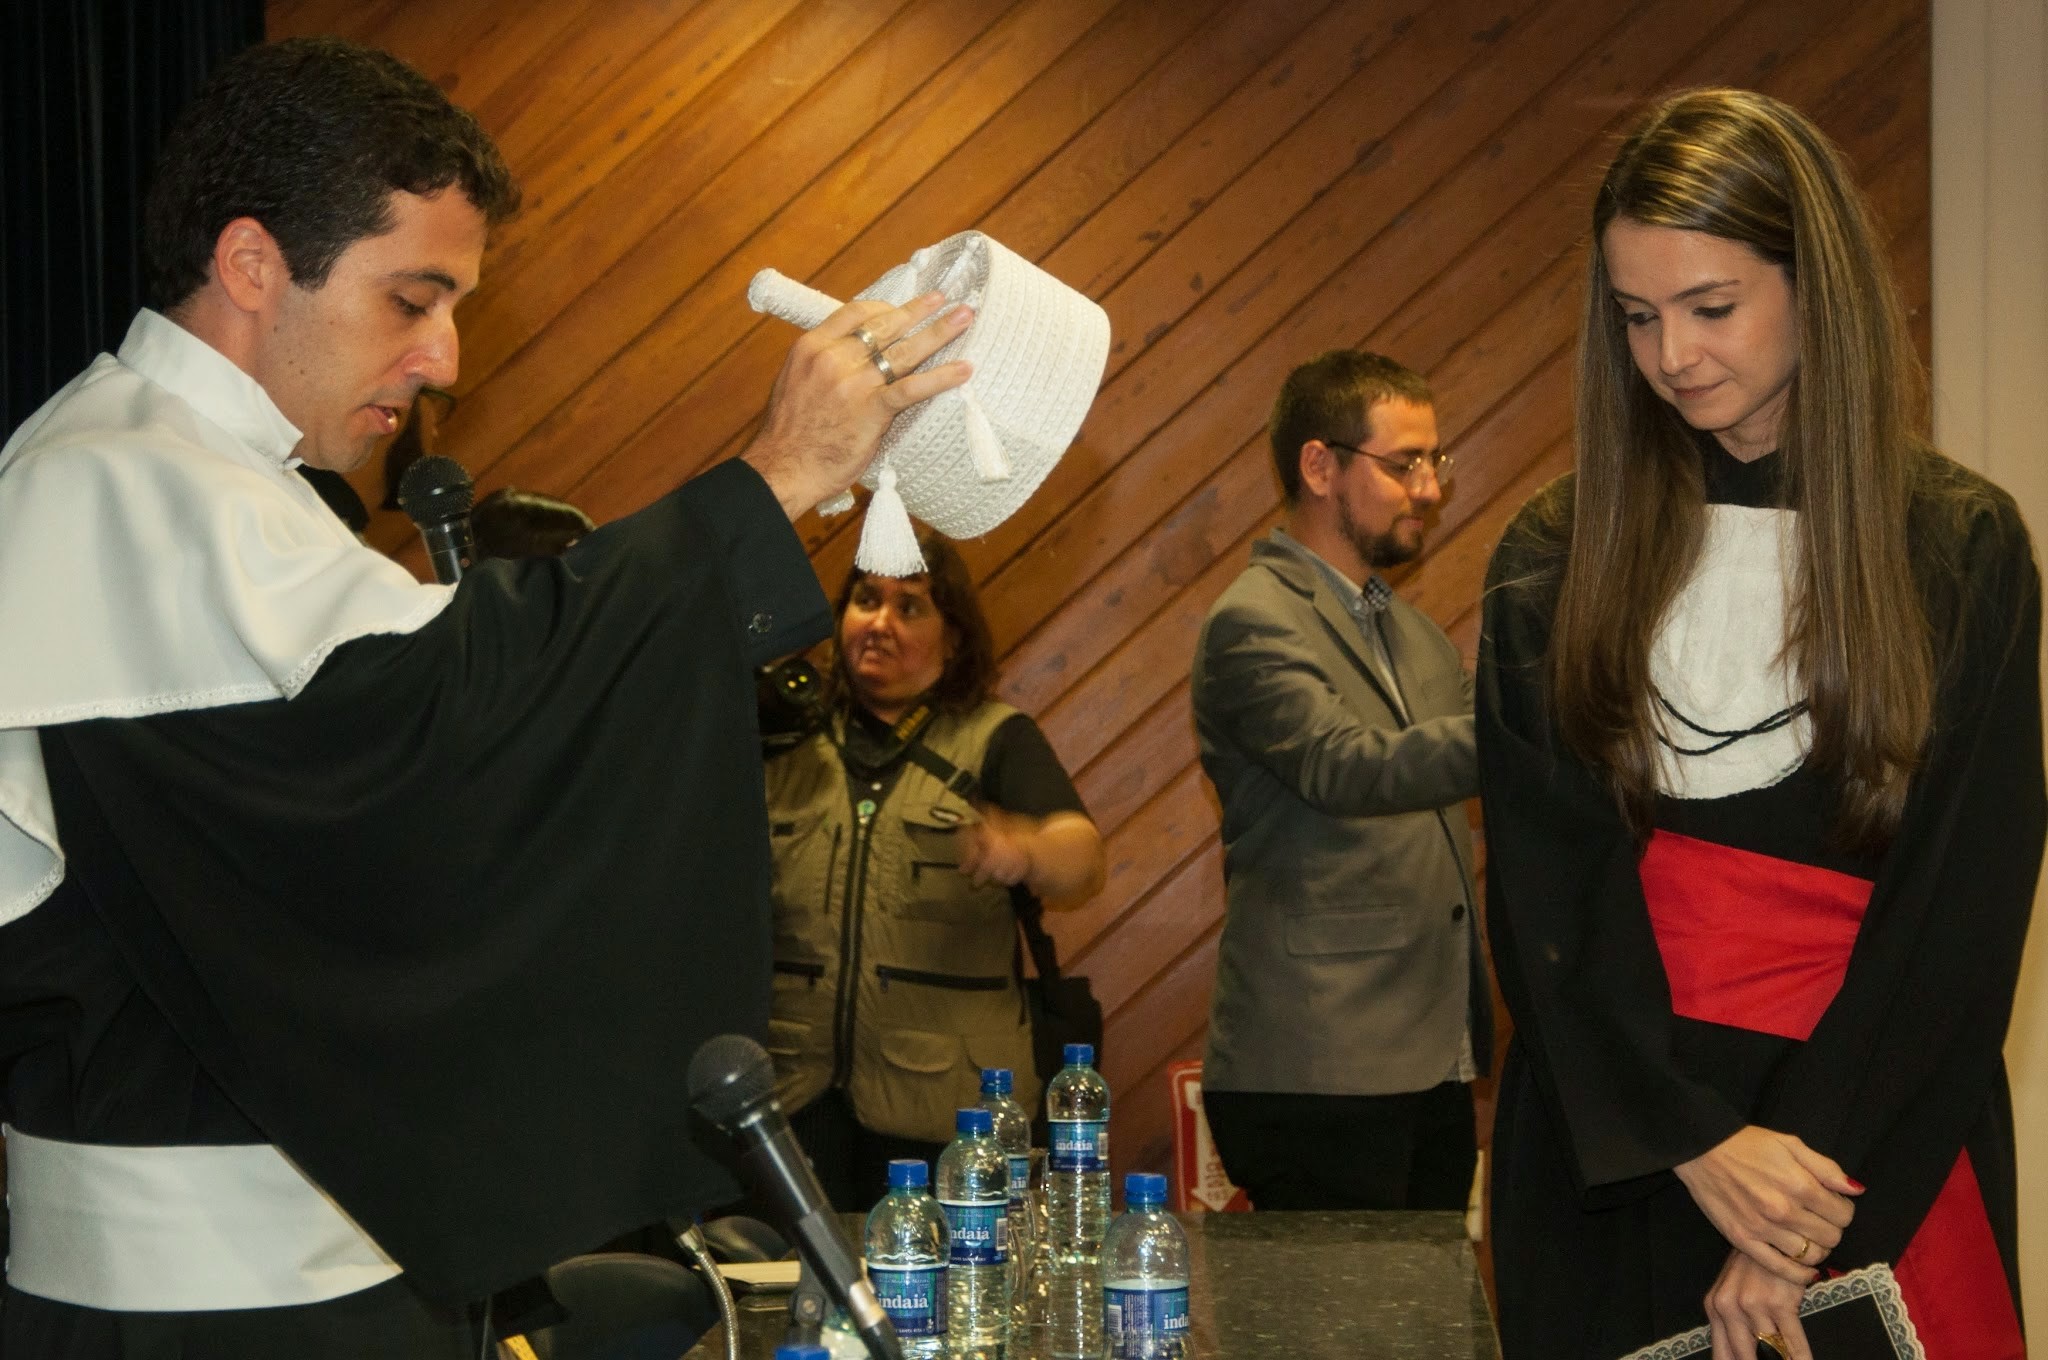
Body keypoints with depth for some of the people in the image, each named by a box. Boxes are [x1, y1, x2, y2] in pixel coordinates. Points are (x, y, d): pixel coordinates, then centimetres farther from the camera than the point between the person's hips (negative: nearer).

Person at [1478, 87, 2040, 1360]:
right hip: (1611, 1148, 2)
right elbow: (1547, 887, -3)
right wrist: (1700, 1145, -15)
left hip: (1883, 1160, -1)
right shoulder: (1557, 562, 3)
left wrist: (1813, 1166, -14)